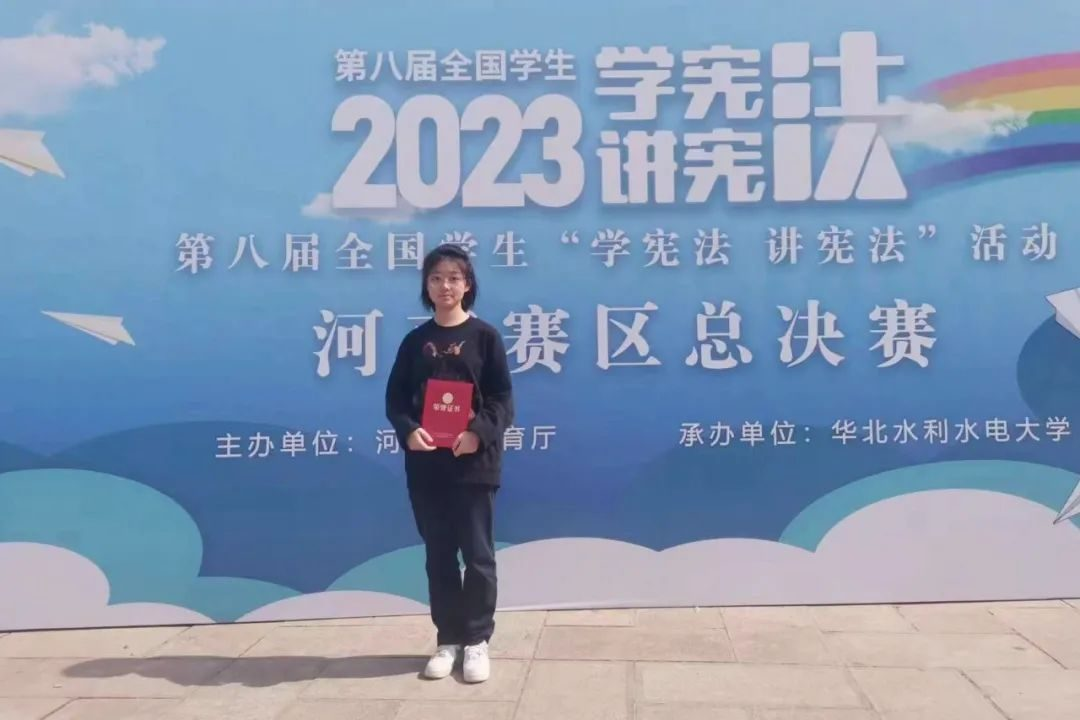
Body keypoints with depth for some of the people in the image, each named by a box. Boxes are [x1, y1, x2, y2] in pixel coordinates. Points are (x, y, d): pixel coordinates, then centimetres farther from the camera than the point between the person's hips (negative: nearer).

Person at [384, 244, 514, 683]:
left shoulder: (484, 336, 0)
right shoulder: (415, 341, 8)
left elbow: (503, 400, -4)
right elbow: (395, 399, 6)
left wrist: (479, 433, -20)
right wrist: (408, 431, -14)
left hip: (474, 463, -3)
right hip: (426, 465, 3)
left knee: (478, 554, 3)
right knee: (439, 555, 10)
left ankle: (477, 640, 16)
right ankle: (448, 639, 22)